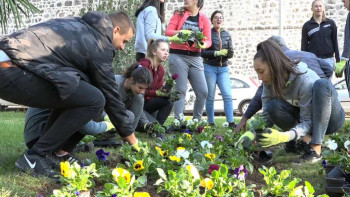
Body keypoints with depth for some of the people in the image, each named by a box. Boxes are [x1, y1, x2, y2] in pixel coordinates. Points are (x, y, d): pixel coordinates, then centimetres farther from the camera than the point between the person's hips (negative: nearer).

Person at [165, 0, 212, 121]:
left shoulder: (204, 19, 9)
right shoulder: (179, 14, 7)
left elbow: (208, 40, 4)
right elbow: (168, 32, -1)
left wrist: (202, 44, -18)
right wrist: (180, 32, -20)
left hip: (195, 58, 2)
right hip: (178, 56, -2)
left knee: (203, 92, -4)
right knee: (180, 91, -5)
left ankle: (196, 120, 11)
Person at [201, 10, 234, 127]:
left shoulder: (226, 35, 12)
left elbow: (230, 54, 11)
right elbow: (202, 52, -8)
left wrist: (229, 53, -12)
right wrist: (217, 53, -17)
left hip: (223, 68, 3)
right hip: (209, 68, -3)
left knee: (228, 95, -7)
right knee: (210, 97, 1)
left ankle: (231, 122, -7)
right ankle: (211, 123, 8)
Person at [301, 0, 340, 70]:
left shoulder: (330, 23, 6)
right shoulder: (307, 25, 4)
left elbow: (335, 42, 8)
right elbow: (304, 45, 5)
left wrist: (338, 60, 5)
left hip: (328, 59, 1)